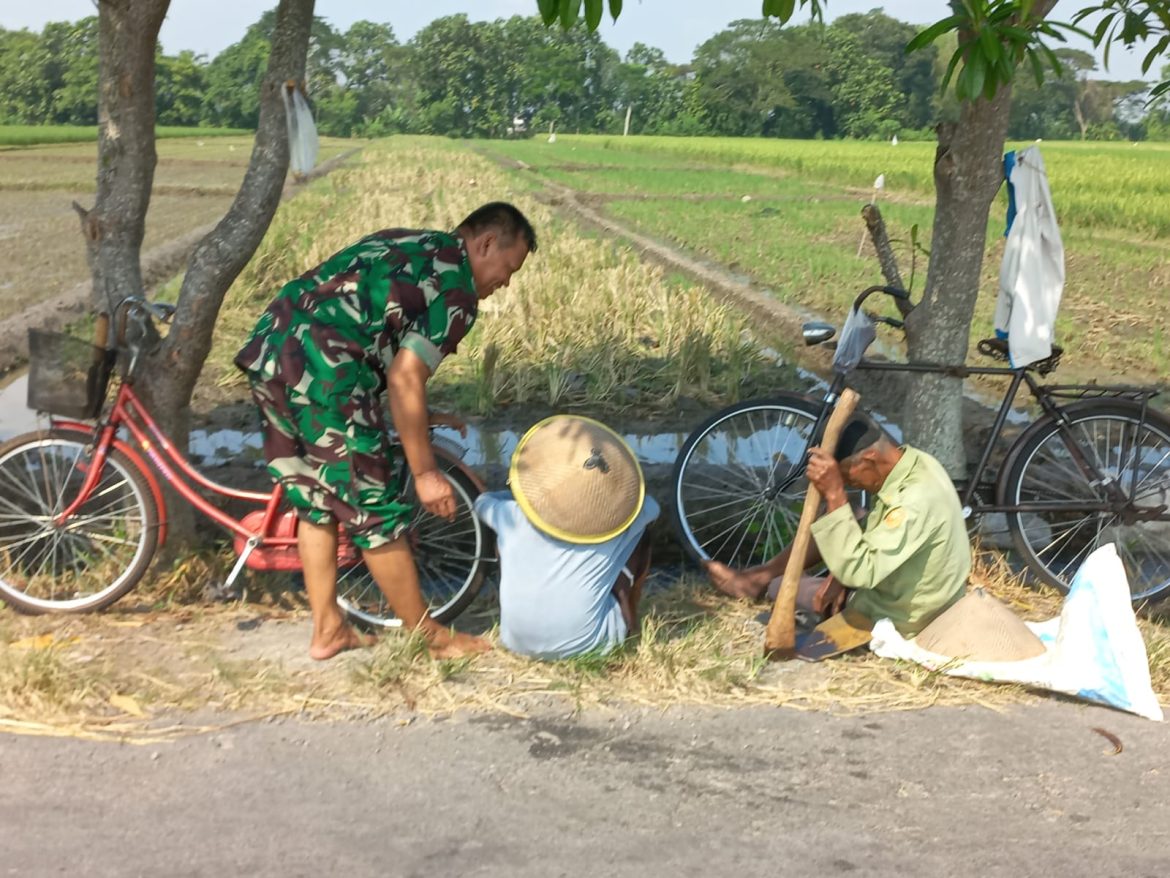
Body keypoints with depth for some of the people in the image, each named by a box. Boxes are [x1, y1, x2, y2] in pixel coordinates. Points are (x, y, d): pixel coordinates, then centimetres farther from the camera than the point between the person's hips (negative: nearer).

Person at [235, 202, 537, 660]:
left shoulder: (404, 244, 24)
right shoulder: (456, 287, -3)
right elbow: (404, 379, -12)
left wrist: (415, 414, 32)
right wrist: (425, 473, -7)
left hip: (267, 349, 9)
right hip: (320, 371, -9)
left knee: (315, 502, 20)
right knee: (376, 513, 4)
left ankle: (327, 631, 30)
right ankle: (431, 637, 19)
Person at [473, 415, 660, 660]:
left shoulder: (512, 517, -6)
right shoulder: (618, 519, -9)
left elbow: (483, 500, 19)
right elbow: (651, 507, 17)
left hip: (517, 641, 2)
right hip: (589, 643, -1)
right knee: (639, 537, 11)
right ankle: (628, 621, 25)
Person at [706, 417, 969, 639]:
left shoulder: (916, 499, -37)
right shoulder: (912, 461, -7)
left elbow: (859, 570, -38)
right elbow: (875, 532, 6)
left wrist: (835, 495, -39)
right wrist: (841, 574, -5)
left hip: (899, 618, -8)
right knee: (829, 525, 7)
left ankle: (762, 582, 35)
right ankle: (764, 575, 18)